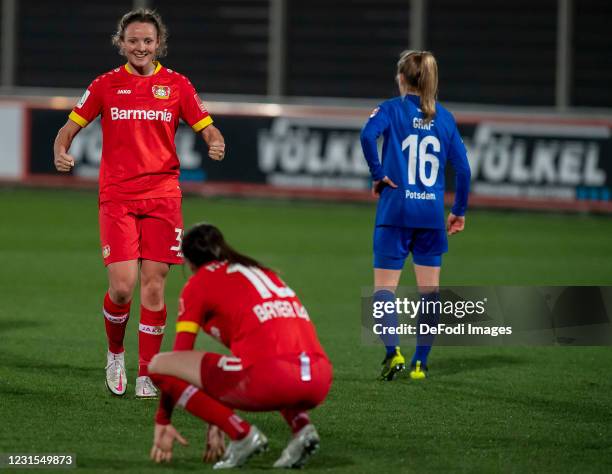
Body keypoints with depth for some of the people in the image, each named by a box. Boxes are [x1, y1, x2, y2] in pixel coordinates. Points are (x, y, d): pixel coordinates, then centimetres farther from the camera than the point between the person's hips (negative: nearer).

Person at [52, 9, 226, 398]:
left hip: (162, 196, 1)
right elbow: (71, 127, 10)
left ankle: (147, 375, 7)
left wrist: (216, 143, -17)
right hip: (117, 197, -1)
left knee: (154, 286, -3)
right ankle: (116, 352, 18)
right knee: (122, 286, -11)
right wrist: (61, 153, -11)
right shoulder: (106, 85, 6)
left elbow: (207, 128, 7)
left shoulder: (177, 85, 6)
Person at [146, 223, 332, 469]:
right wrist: (217, 422, 44)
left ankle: (243, 433, -3)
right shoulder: (262, 271, 33)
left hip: (270, 375, -7)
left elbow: (180, 356, 14)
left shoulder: (199, 283, 14)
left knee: (157, 365, 6)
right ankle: (301, 426, 11)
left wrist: (163, 421, 24)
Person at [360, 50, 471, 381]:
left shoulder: (391, 109, -2)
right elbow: (462, 167, 7)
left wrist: (378, 174, -12)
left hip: (396, 209, -3)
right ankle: (420, 361, 9)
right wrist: (459, 211, 15)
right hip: (431, 213, 3)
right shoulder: (444, 117, 8)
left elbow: (368, 134, -24)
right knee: (429, 289, 10)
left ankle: (392, 351, -18)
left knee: (385, 285, 1)